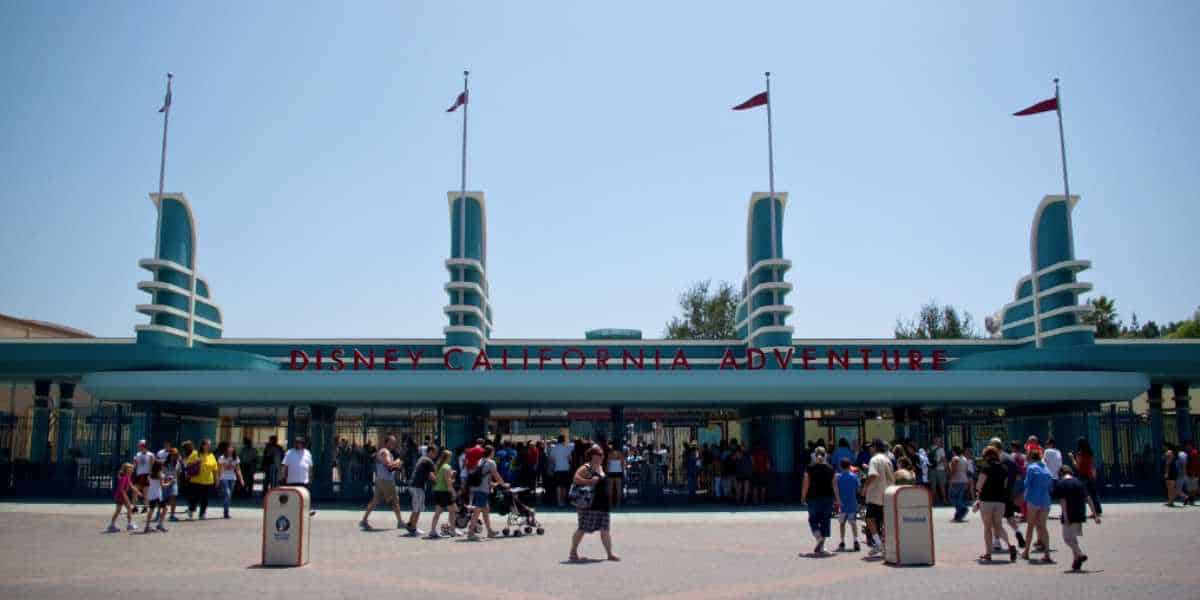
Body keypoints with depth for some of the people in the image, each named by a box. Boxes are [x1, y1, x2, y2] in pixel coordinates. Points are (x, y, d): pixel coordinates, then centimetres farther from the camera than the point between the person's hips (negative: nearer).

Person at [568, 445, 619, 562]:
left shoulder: (600, 467, 15)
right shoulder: (586, 468, -11)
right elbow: (575, 479, -24)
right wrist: (589, 481, -29)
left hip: (602, 504, 8)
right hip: (588, 504, -8)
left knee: (605, 530, 6)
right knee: (582, 529, 0)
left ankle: (610, 554, 10)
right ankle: (573, 553, 10)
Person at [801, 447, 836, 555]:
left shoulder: (810, 468, -4)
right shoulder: (830, 468, 3)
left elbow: (806, 484, -6)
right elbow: (834, 486, 3)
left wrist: (803, 497, 3)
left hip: (814, 497, -2)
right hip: (828, 497, 2)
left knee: (813, 519, 10)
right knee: (825, 521, 9)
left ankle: (819, 537, -15)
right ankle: (821, 547, 8)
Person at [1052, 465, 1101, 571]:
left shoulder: (1060, 484, -5)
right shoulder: (1079, 483, 12)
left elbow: (1063, 501, -14)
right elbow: (1088, 499, 6)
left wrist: (1065, 518, -16)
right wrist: (1095, 514, 5)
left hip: (1069, 515, -6)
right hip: (1080, 515, 6)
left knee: (1067, 537, 3)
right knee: (1073, 537, 17)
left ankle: (1080, 554, -18)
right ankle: (1076, 562, 18)